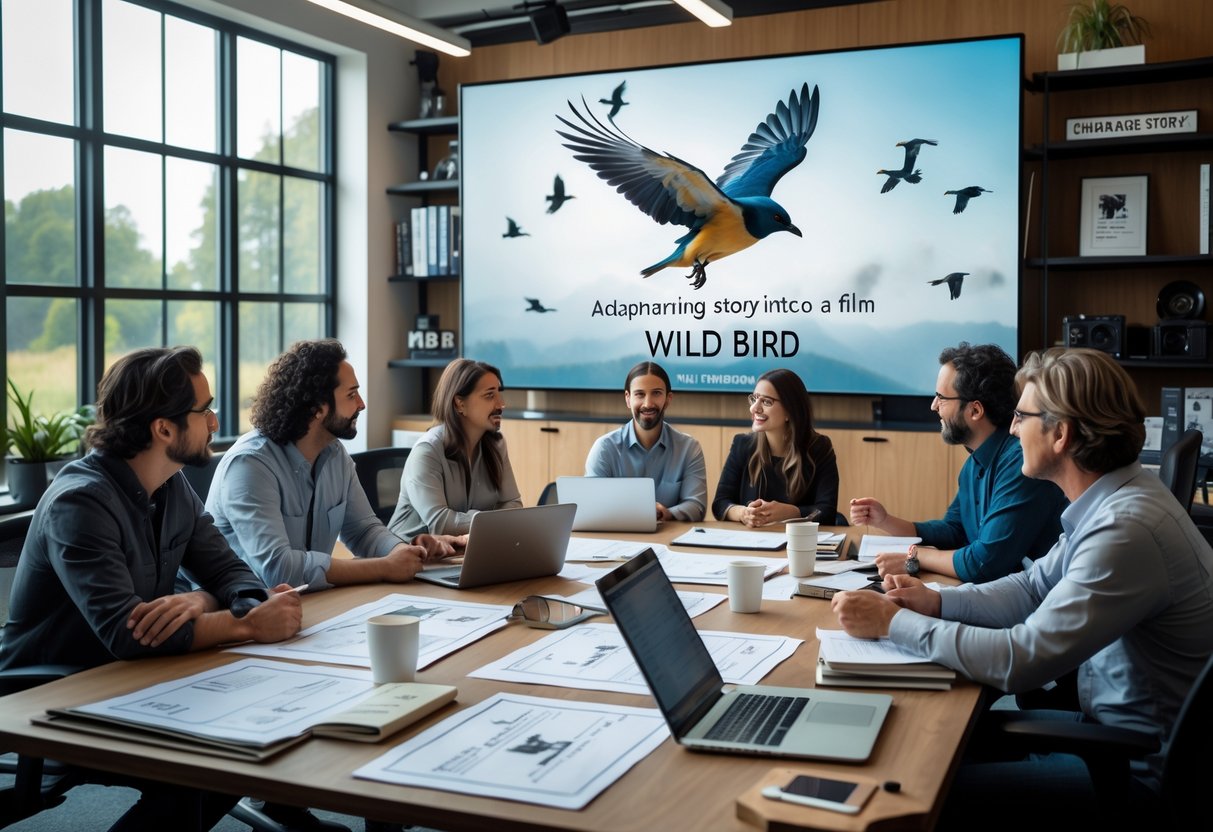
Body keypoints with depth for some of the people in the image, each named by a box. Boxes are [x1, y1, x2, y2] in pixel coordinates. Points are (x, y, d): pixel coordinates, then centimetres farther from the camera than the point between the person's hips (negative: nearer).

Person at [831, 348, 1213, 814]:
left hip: (1143, 770, -8)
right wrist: (937, 602, -3)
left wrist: (893, 623, -20)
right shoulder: (1110, 501, 2)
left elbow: (1020, 661, -29)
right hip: (1104, 722, 8)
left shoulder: (1127, 530, -29)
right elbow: (1033, 588, 13)